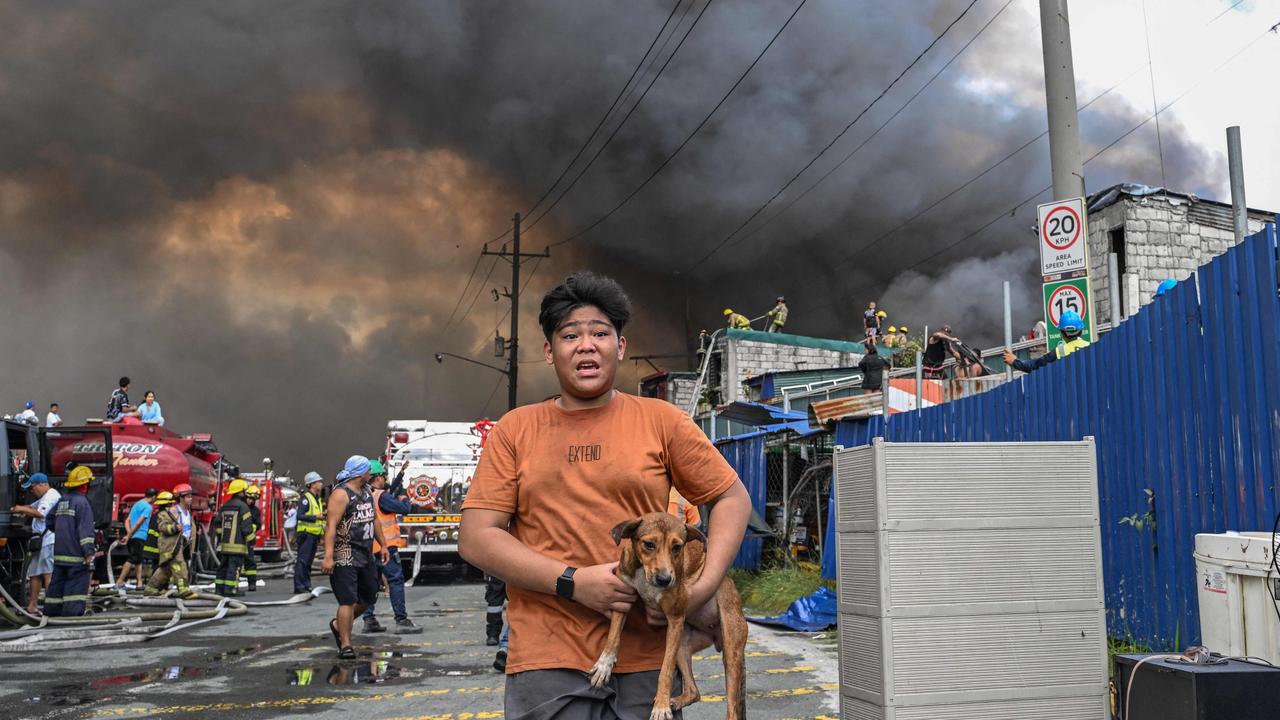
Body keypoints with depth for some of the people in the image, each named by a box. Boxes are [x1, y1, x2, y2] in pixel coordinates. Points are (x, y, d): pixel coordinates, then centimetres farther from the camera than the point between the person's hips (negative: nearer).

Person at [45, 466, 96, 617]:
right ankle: (73, 612, -12)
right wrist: (89, 553, -18)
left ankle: (51, 610, 18)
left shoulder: (61, 501, 14)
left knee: (57, 583, 13)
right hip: (76, 554, -8)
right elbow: (86, 530, -18)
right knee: (77, 583, -7)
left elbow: (51, 525, 27)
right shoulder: (81, 502, -12)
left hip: (59, 553, 8)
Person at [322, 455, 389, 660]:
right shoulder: (341, 494, -13)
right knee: (348, 601, -9)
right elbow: (331, 525, -20)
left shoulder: (366, 493, 15)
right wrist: (328, 556, -28)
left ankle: (339, 625, 34)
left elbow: (374, 520, 26)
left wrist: (383, 545, 23)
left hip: (366, 556, 9)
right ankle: (345, 645, -3)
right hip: (345, 556, -9)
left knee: (369, 596, 16)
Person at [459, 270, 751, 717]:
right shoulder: (515, 429, 5)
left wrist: (705, 588, -6)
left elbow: (732, 499, 9)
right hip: (546, 662, 0)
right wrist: (573, 582, -12)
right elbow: (476, 539, 0)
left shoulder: (661, 420, 5)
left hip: (648, 659, 0)